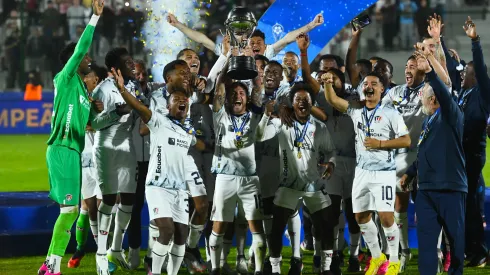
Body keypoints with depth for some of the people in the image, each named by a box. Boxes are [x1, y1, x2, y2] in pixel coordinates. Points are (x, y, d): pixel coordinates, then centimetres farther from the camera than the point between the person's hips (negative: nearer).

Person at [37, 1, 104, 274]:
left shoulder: (80, 86, 18)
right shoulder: (66, 79, -7)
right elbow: (79, 49, -20)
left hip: (72, 150, 9)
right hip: (62, 149, -9)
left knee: (71, 210, 9)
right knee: (70, 209, -12)